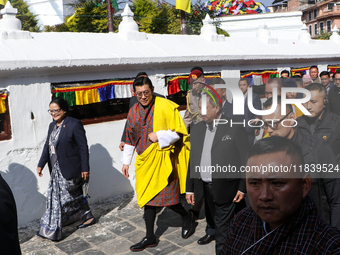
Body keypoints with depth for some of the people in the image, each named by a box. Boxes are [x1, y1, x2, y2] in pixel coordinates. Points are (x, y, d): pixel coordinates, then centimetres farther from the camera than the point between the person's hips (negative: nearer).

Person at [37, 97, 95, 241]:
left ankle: (51, 230, 7)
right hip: (57, 170, 8)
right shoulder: (52, 126, 12)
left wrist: (85, 168, -14)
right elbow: (47, 146, 17)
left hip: (70, 170, -8)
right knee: (75, 196, 16)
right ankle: (87, 217, 31)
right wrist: (41, 164, 12)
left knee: (59, 198, -3)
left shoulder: (74, 124, -12)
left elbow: (83, 148, -13)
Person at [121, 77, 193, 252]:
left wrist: (158, 135, -20)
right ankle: (150, 238, 25)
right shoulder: (133, 111, 6)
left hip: (162, 159, -5)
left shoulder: (166, 106, -10)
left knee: (167, 198, -2)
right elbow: (130, 139, 15)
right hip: (144, 160, 5)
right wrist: (125, 162, 16)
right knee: (147, 198, 11)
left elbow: (178, 133, -9)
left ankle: (187, 218, 30)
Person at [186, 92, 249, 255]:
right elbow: (192, 161, 8)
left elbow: (246, 160, -8)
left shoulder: (234, 128, -10)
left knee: (223, 225, 1)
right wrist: (190, 188, 8)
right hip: (205, 186, 6)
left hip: (225, 187, -5)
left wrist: (243, 187, -10)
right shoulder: (197, 129, 5)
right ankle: (211, 233, 52)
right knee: (210, 216, 25)